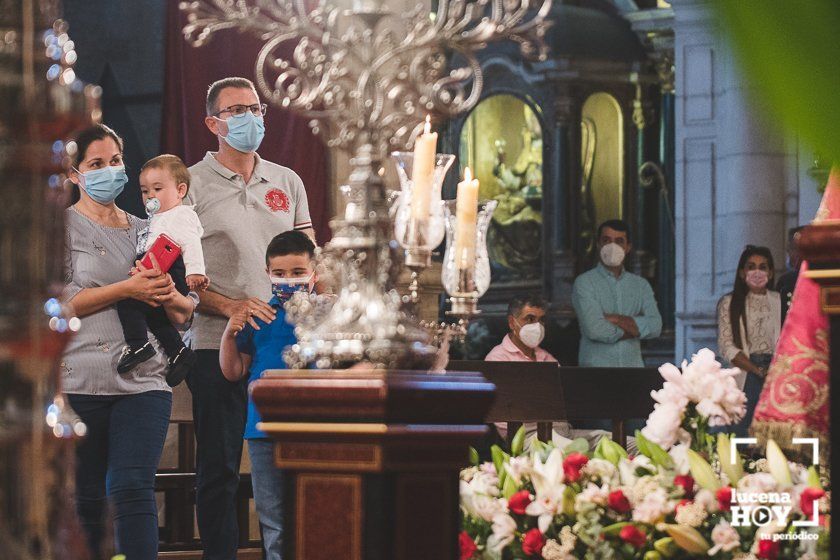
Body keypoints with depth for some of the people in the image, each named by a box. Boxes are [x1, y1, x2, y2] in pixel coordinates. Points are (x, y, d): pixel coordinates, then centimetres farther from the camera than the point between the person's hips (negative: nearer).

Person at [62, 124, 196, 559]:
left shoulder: (145, 231, 17)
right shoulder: (64, 225, 5)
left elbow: (186, 312, 17)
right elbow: (60, 302, -8)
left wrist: (170, 298, -7)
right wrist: (126, 289, -15)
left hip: (143, 381, 2)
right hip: (78, 381, -2)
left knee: (133, 489, -11)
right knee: (85, 499, 2)